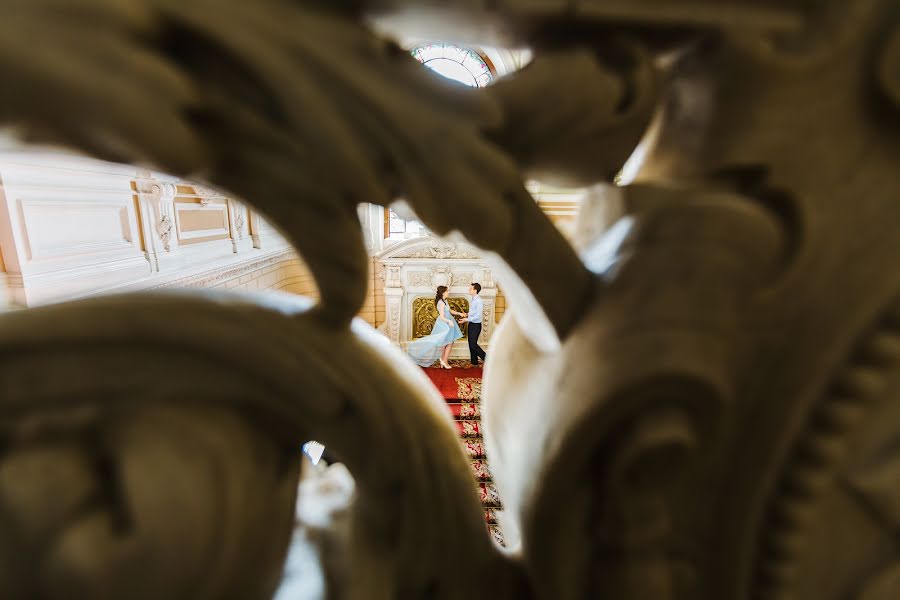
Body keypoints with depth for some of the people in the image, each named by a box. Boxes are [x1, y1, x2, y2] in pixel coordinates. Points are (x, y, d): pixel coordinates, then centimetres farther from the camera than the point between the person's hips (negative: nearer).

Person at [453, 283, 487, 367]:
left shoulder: (479, 301, -19)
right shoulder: (473, 300, 9)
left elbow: (478, 316, -22)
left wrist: (467, 319, -21)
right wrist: (466, 315, 7)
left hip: (476, 325, -9)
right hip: (471, 324, 9)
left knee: (473, 344, -6)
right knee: (471, 344, 12)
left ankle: (486, 358, 9)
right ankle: (474, 362, 22)